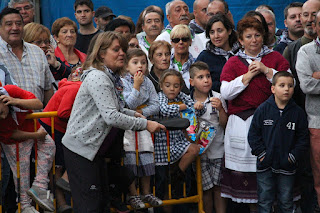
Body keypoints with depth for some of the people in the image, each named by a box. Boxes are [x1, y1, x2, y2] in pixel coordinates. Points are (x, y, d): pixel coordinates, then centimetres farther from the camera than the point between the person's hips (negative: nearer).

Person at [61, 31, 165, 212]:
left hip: (94, 147, 10)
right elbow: (111, 116, -27)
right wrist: (145, 124, -22)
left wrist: (134, 114, 12)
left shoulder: (111, 77, 12)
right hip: (81, 148, -10)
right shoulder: (97, 77, -19)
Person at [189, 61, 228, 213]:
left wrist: (220, 108, -17)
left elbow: (225, 124, -2)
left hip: (218, 150, 0)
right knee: (206, 188, 1)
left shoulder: (217, 98, -1)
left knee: (219, 187, 2)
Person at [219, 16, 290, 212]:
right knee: (245, 167, -1)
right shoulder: (233, 62, 10)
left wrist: (265, 70, -8)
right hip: (242, 122, 0)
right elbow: (226, 93, -3)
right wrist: (249, 75, -7)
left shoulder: (275, 58, 11)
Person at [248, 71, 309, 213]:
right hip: (265, 165, -1)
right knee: (264, 200, 8)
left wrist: (293, 156, -7)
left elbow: (303, 138, 2)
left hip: (287, 167, 1)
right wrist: (261, 153, -8)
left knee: (286, 201, 11)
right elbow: (253, 134, -1)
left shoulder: (298, 112, -2)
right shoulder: (263, 109, -4)